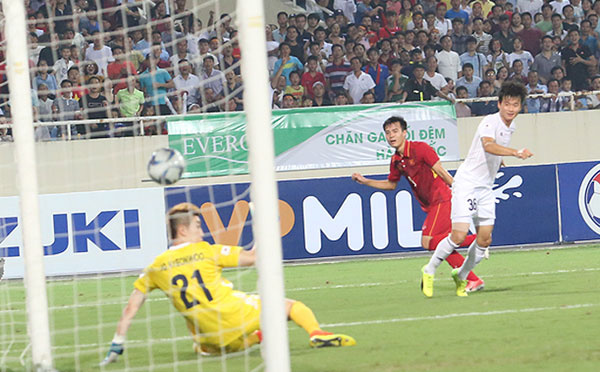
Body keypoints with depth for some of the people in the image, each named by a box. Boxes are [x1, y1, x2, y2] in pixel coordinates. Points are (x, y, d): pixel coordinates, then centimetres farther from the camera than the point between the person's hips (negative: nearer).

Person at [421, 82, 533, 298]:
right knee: (459, 235, -15)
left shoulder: (510, 127, 9)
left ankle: (461, 276, 23)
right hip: (466, 183, -8)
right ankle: (429, 271, 4)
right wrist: (516, 153, -50)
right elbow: (488, 145, -40)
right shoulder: (490, 122, -18)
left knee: (485, 239, 3)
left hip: (486, 188, 8)